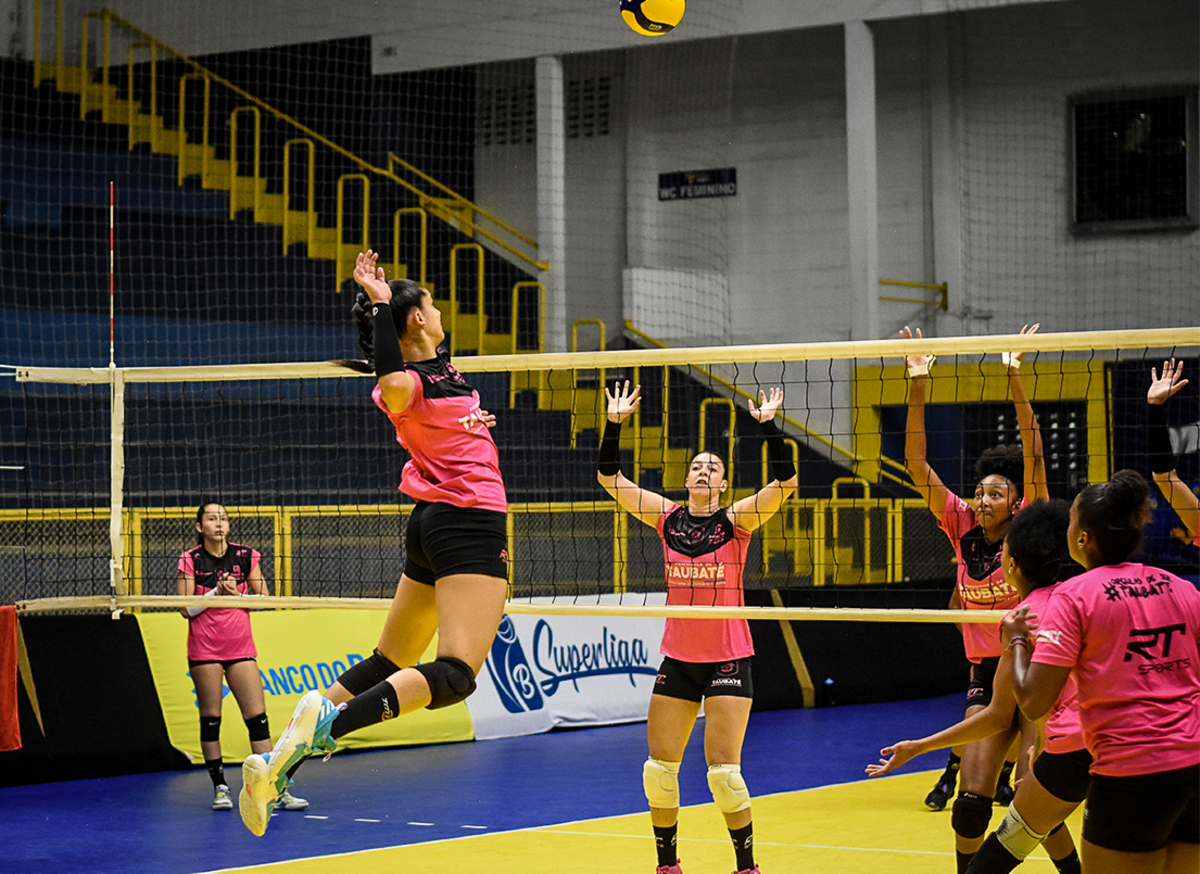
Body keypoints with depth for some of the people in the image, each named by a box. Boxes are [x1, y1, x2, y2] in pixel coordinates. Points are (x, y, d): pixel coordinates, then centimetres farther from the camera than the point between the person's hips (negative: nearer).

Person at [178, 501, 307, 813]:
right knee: (210, 718, 0)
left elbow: (263, 598, 6)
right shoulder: (189, 560, -2)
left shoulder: (246, 555, 4)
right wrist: (216, 593, -16)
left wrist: (237, 595, -11)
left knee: (257, 718, -3)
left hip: (241, 647, 2)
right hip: (204, 650, -2)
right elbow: (186, 609, -5)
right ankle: (220, 787, 10)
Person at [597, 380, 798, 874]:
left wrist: (767, 424, -21)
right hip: (677, 657, 4)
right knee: (659, 768, 3)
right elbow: (609, 477, 4)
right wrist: (614, 423, -5)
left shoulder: (736, 520, -5)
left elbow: (785, 482, -19)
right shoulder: (667, 518, 4)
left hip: (728, 658, -4)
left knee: (723, 771, -10)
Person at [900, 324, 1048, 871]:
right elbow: (916, 464, -1)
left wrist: (1015, 378, -25)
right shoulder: (963, 528, 3)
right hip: (986, 675, 4)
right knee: (972, 798, -4)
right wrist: (917, 387, -10)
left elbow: (1033, 455, -17)